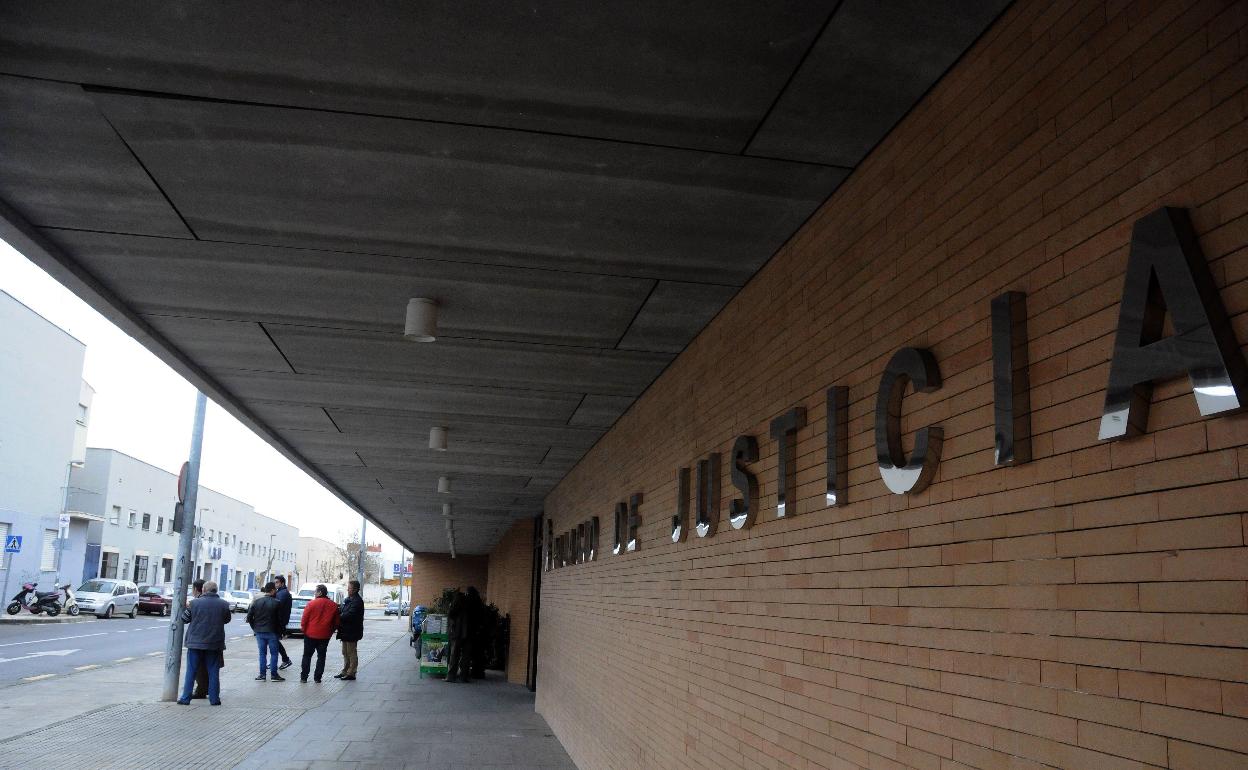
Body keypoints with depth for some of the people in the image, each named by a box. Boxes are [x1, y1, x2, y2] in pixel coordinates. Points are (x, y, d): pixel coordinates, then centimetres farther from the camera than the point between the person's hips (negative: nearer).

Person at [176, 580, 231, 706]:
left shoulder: (195, 603, -8)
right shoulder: (224, 604, -3)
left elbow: (184, 618, 1)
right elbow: (227, 619, 10)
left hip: (195, 642, -1)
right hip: (215, 643, 1)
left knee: (191, 671, 7)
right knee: (213, 672, 8)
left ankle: (185, 698, 8)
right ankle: (214, 698, 9)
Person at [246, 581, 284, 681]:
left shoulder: (257, 602, 1)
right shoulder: (276, 603, -11)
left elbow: (249, 617, 0)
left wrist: (255, 627, 12)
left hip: (259, 632, 4)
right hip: (272, 632, -4)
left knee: (262, 653, 11)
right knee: (273, 653, 6)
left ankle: (262, 675, 11)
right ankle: (273, 675, 6)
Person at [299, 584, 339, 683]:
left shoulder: (312, 603, -11)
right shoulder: (333, 605, 0)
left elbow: (304, 620, -8)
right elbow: (336, 622, 6)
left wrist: (304, 630, 7)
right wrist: (330, 632, 17)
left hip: (310, 634, -2)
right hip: (325, 635, 2)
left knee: (307, 656, 11)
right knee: (321, 656, 10)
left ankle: (303, 677, 11)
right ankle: (317, 678, 8)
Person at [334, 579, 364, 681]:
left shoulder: (357, 601, -18)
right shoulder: (347, 599, 13)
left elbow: (349, 615, -26)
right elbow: (341, 611, 13)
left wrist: (338, 618, -17)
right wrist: (338, 611, -8)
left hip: (352, 631, -9)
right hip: (346, 631, 10)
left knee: (351, 653, -2)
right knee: (345, 652, 17)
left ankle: (351, 673, 5)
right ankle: (345, 671, 26)